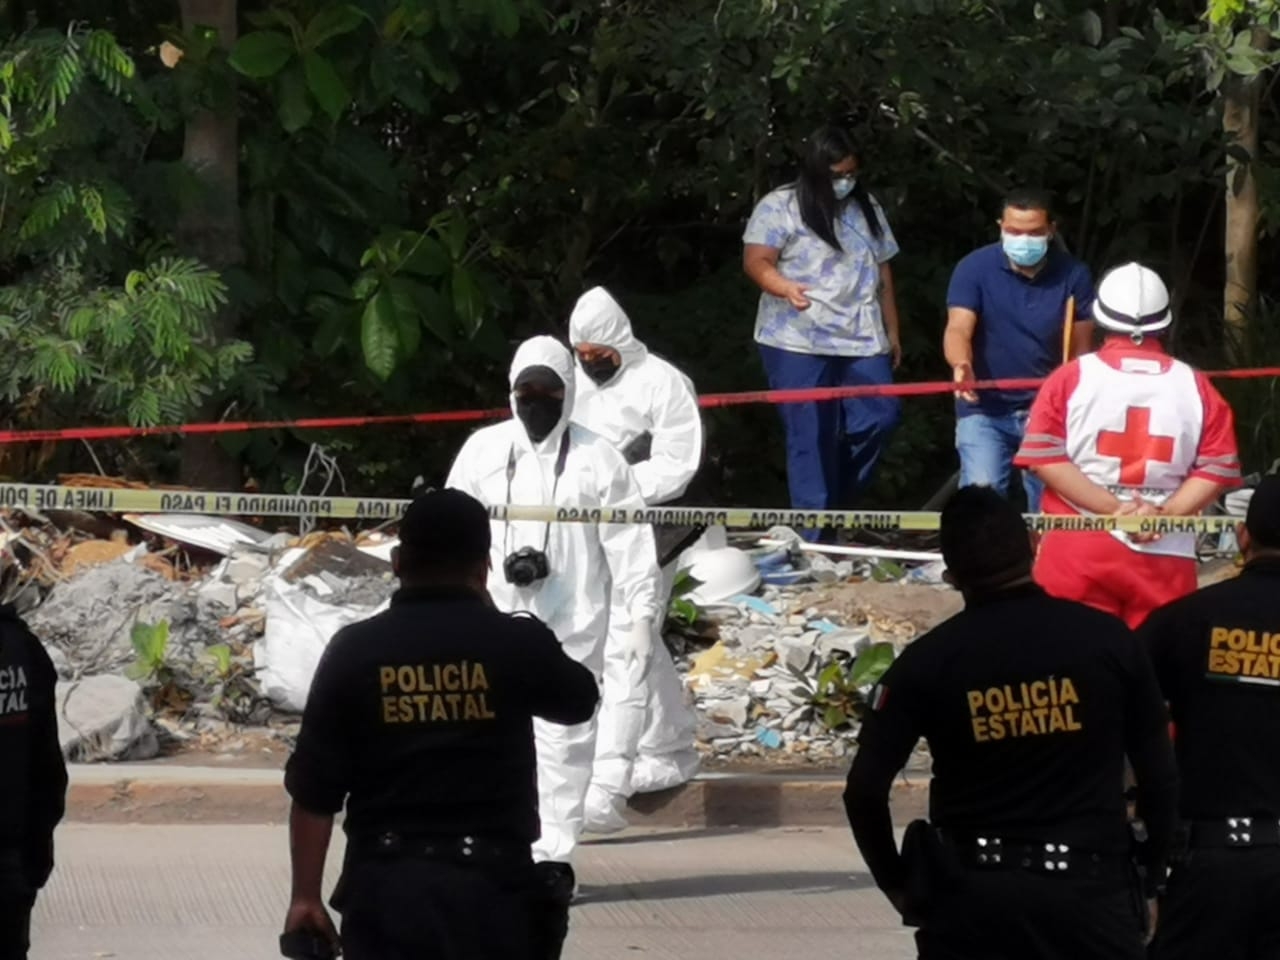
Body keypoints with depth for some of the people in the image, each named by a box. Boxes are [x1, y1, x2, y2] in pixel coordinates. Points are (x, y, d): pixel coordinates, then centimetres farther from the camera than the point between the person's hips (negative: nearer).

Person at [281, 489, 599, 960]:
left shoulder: (354, 651, -2)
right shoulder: (517, 645, -4)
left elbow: (314, 790, -1)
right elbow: (579, 701, 19)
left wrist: (306, 895, 6)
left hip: (385, 883, 0)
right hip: (489, 884, 0)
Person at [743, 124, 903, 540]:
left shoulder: (867, 208, 16)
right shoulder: (781, 207, -3)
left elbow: (882, 272, 20)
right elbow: (756, 261, -10)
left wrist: (893, 332, 18)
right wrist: (785, 287, -29)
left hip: (861, 341, 5)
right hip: (799, 342, -5)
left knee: (880, 417, -7)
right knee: (811, 437, -4)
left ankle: (838, 504, 11)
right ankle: (814, 532, 0)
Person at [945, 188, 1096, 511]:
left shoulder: (1073, 275, -5)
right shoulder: (974, 268, -11)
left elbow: (1080, 350, 0)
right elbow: (958, 329, -21)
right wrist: (961, 364, -43)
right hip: (985, 408, -2)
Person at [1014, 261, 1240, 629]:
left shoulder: (1071, 378, 0)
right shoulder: (1194, 387, 4)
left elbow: (1045, 458, -8)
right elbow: (1217, 468, -2)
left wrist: (1113, 509, -10)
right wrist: (1166, 513, -8)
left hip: (1079, 549, -1)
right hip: (1166, 558, 1)